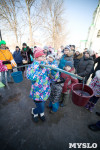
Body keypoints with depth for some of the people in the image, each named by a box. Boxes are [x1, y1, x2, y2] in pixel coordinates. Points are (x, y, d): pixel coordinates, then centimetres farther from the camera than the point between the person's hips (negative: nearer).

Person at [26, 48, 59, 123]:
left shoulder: (47, 66, -5)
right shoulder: (31, 67, -12)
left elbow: (54, 78, -10)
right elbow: (32, 78, -32)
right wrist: (36, 65, -27)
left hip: (46, 92, 4)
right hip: (37, 93, -3)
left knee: (42, 106, 25)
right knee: (41, 109, 8)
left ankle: (36, 113, 60)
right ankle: (34, 111, 44)